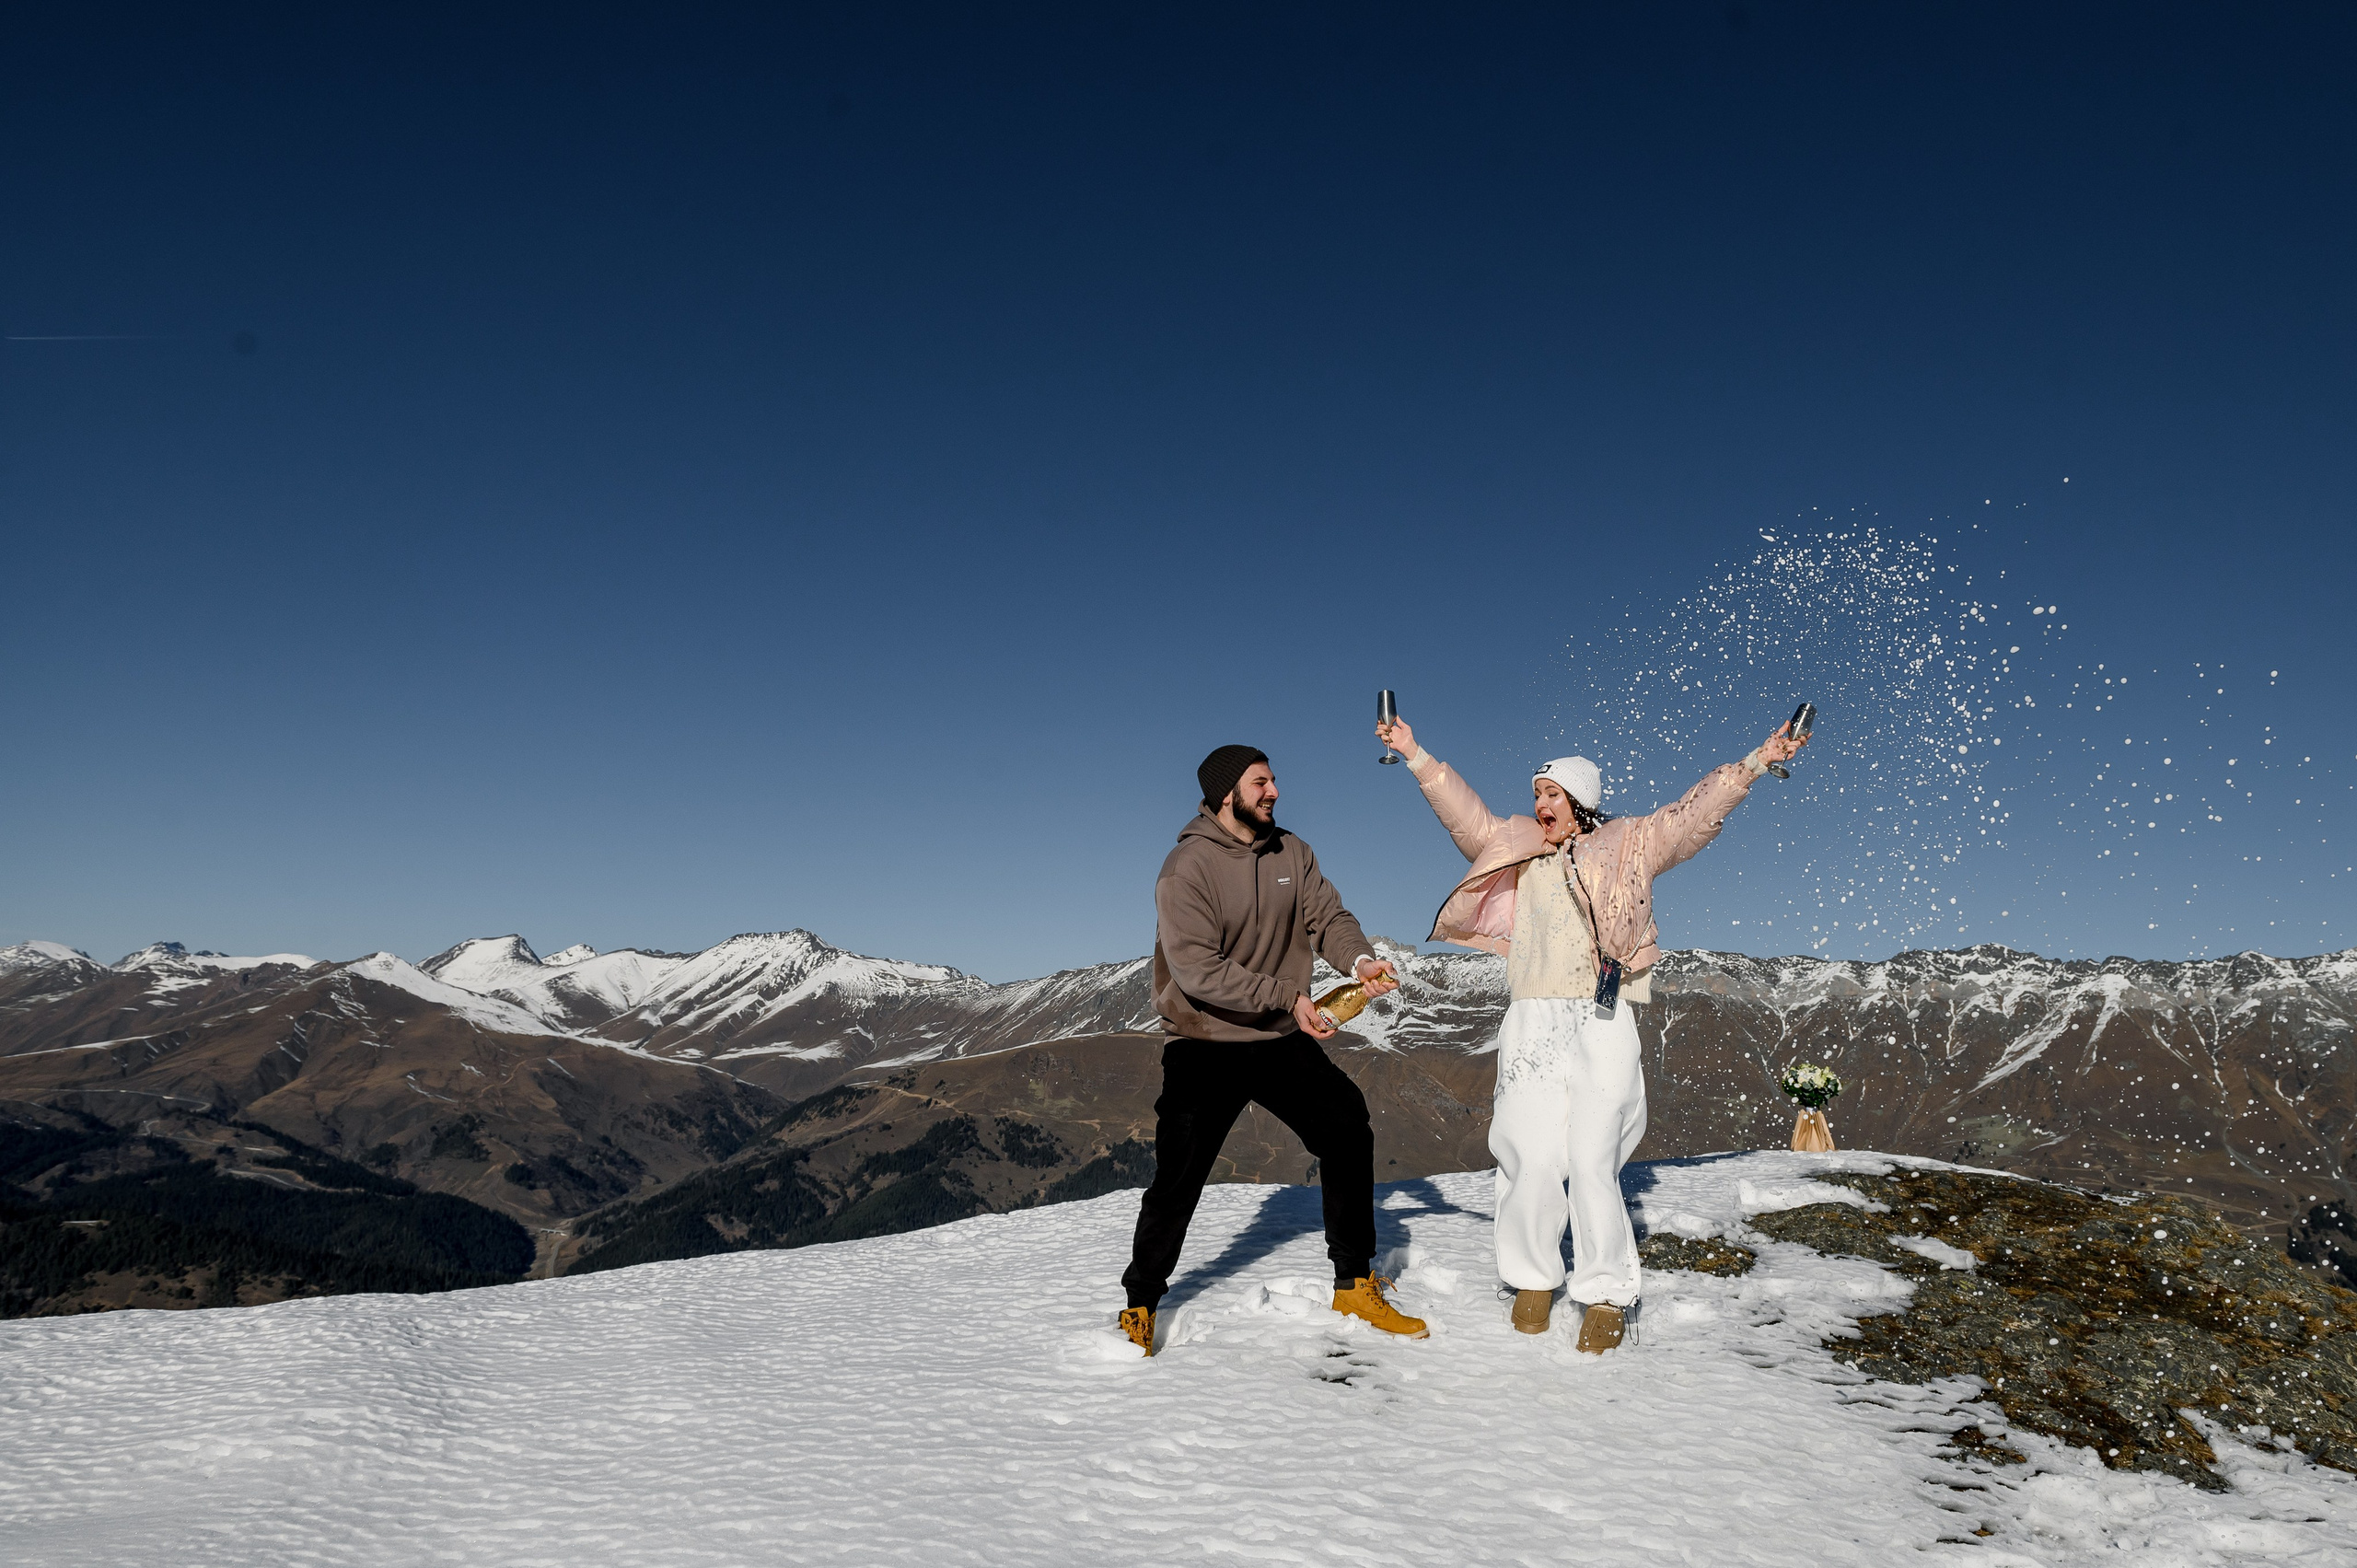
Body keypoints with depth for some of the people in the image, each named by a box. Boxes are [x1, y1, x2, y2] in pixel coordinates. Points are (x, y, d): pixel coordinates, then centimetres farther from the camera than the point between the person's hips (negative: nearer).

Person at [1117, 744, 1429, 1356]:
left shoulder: (1291, 853, 4)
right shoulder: (1187, 867, -16)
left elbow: (1328, 917, -2)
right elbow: (1197, 968, -24)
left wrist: (1360, 959, -24)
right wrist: (1287, 996, -29)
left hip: (1283, 1041, 6)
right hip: (1206, 1047, -5)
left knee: (1348, 1133, 3)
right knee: (1178, 1179, -6)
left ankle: (1356, 1285, 19)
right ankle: (1140, 1309, 14)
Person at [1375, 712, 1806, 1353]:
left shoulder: (1627, 846, 9)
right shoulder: (1517, 850, 17)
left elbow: (1692, 814, 5)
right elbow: (1467, 815, 17)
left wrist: (1752, 764, -2)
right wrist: (1418, 758, 12)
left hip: (1602, 1025, -2)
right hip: (1533, 1025, 2)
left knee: (1591, 1162, -8)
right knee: (1533, 1159, -4)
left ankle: (1606, 1297, 4)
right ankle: (1533, 1280, 14)